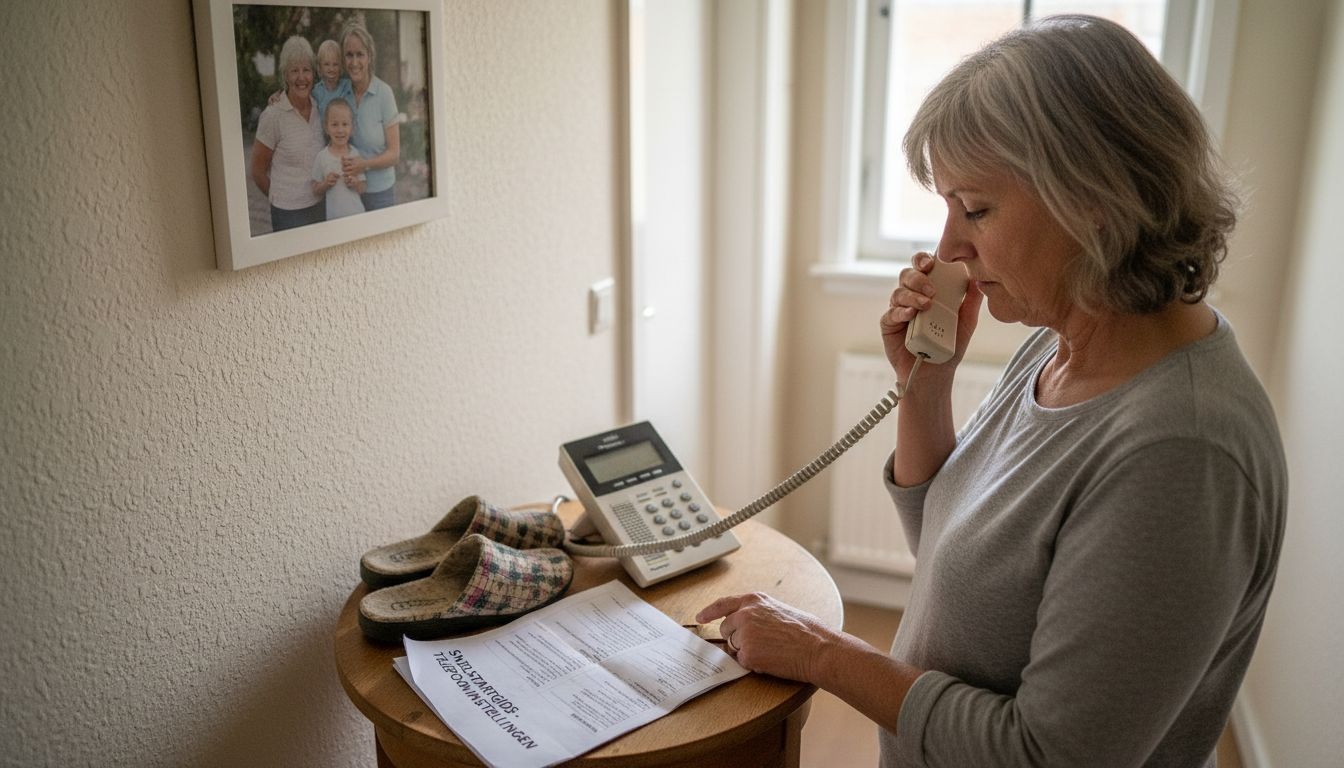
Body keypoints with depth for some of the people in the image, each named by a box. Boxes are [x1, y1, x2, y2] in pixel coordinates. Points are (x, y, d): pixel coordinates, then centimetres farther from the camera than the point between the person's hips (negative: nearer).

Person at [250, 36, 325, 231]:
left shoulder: (320, 108, 2)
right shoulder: (273, 116, -11)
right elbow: (258, 172, -2)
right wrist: (280, 199, 7)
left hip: (323, 207, 4)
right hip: (289, 214, -4)